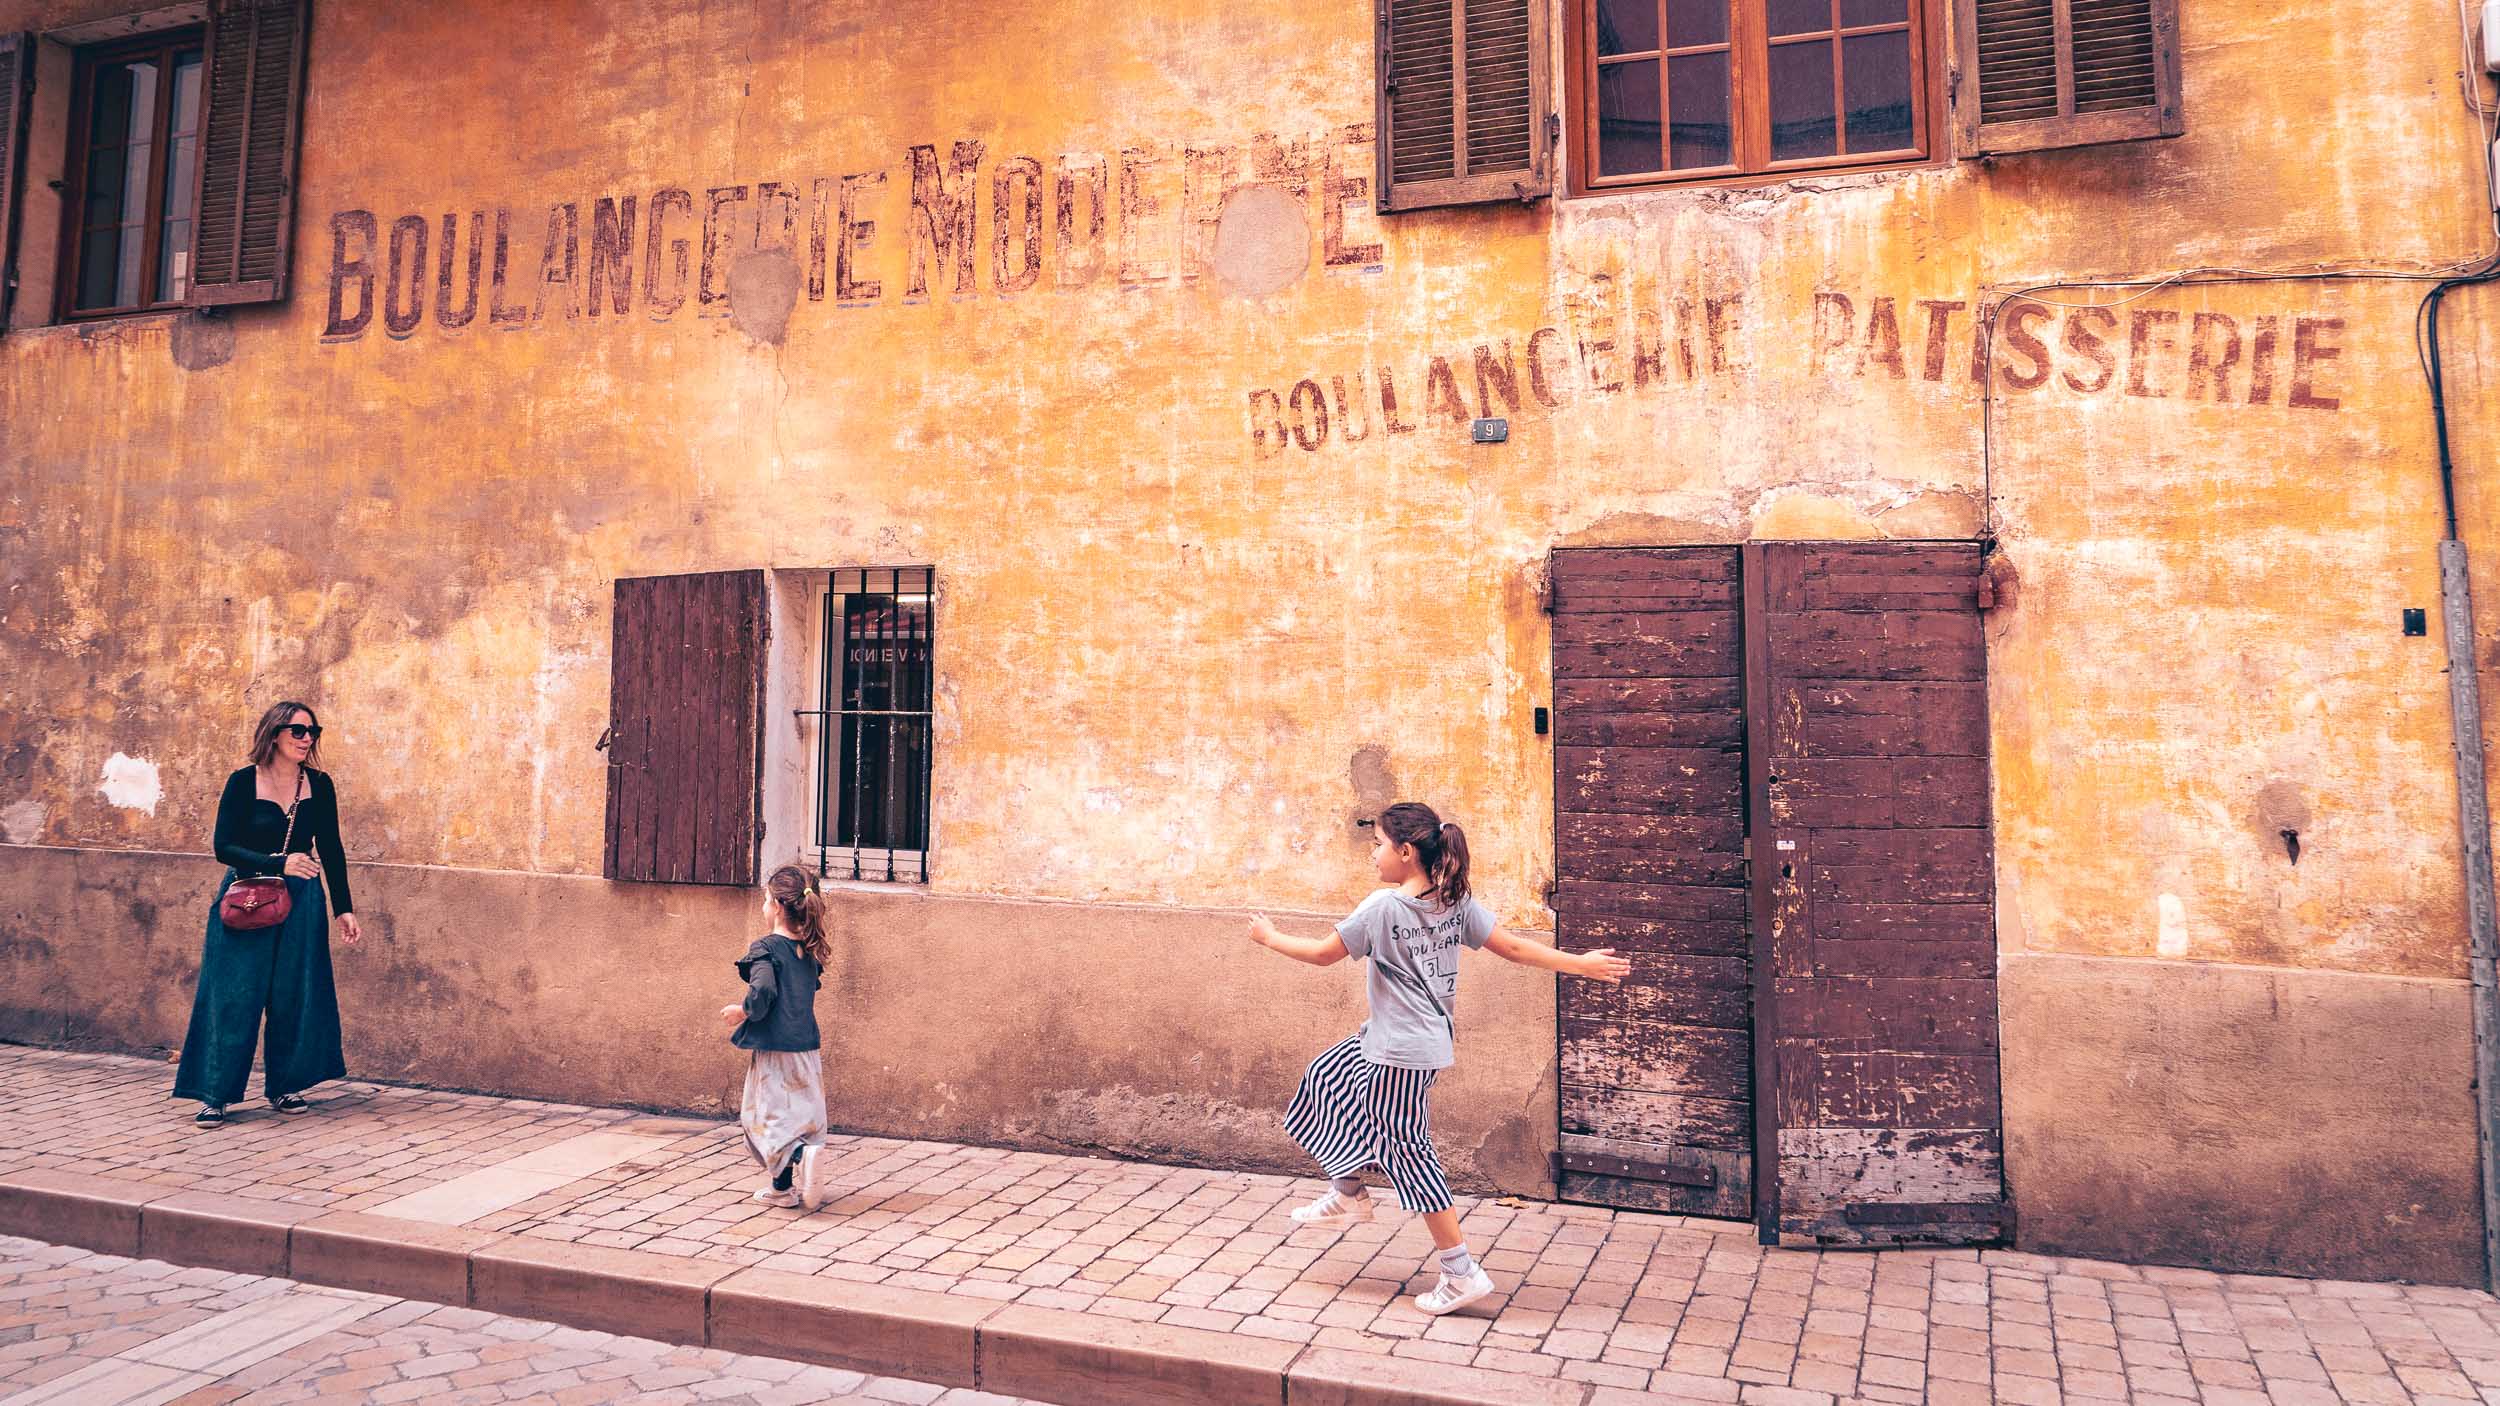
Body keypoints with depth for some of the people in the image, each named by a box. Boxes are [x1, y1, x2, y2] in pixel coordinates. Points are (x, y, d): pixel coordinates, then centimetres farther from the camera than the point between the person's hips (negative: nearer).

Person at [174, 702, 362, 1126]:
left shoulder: (319, 785, 3)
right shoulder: (243, 783, -6)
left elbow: (331, 850, 9)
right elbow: (224, 847, -10)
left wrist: (344, 909, 7)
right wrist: (279, 864, -25)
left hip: (302, 900, 3)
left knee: (295, 995, 6)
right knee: (233, 995, -3)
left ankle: (285, 1086, 19)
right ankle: (213, 1094, 5)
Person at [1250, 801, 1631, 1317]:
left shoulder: (1383, 907, -20)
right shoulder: (1456, 902, -1)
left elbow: (1323, 954, -11)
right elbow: (1512, 948, -1)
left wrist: (1271, 938, 6)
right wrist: (1580, 964, 7)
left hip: (1401, 1053, -9)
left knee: (1409, 1154, 2)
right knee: (1324, 1079, 22)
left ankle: (1462, 1274, 9)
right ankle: (1348, 1195, 36)